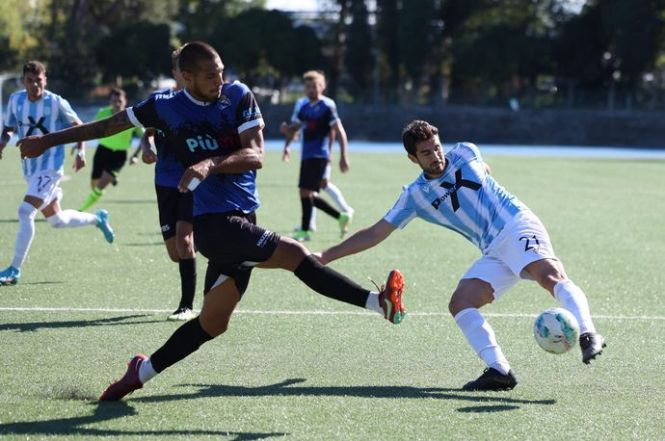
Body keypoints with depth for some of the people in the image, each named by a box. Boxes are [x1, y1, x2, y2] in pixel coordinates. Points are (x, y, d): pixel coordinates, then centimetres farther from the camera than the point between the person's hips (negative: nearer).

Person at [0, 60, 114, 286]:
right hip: (30, 169, 6)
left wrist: (80, 151, -7)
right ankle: (97, 219, 46)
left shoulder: (56, 102, -12)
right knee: (56, 220, 18)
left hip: (50, 168, -6)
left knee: (25, 212, -21)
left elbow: (77, 125, 2)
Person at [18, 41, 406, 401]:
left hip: (241, 221, 4)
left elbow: (256, 156, -6)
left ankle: (141, 373, 24)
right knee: (295, 253, -22)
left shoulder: (239, 96, 4)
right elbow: (109, 125, 15)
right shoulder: (166, 108, 0)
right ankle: (379, 302, -25)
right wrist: (47, 141, 23)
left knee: (213, 322, 9)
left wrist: (211, 164, -23)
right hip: (214, 221, -4)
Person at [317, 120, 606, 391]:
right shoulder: (415, 196, 10)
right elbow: (374, 234, 12)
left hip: (518, 226, -3)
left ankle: (588, 336, -47)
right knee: (459, 303, -17)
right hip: (494, 252, 4)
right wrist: (326, 256, 9)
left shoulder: (465, 153, 8)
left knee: (550, 275, -30)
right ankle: (499, 371, -23)